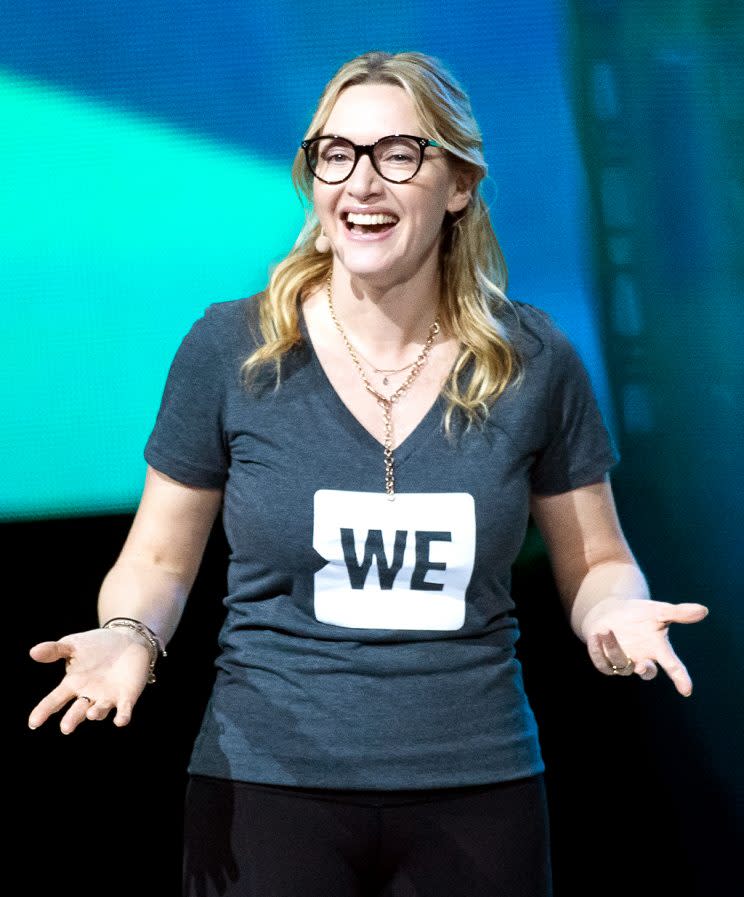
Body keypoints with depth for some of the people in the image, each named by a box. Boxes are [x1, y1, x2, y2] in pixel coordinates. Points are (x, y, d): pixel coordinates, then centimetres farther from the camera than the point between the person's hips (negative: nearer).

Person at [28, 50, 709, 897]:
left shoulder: (533, 361, -2)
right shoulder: (229, 349, -5)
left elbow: (596, 562, 8)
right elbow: (158, 559, 4)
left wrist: (614, 613, -14)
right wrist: (128, 634, -17)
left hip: (479, 791, 1)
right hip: (266, 786, -1)